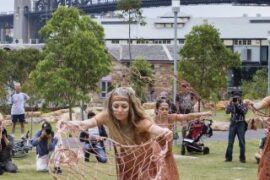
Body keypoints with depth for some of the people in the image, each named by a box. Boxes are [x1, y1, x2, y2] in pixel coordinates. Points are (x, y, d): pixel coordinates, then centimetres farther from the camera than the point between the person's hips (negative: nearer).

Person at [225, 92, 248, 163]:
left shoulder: (243, 105, 2)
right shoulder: (231, 105, 8)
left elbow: (244, 111, -17)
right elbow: (227, 111, -7)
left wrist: (238, 104, -17)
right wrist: (230, 103, -13)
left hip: (241, 124, -2)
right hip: (233, 123, 2)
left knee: (242, 142, -3)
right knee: (230, 142, 1)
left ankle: (242, 158, 2)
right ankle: (228, 157, 6)